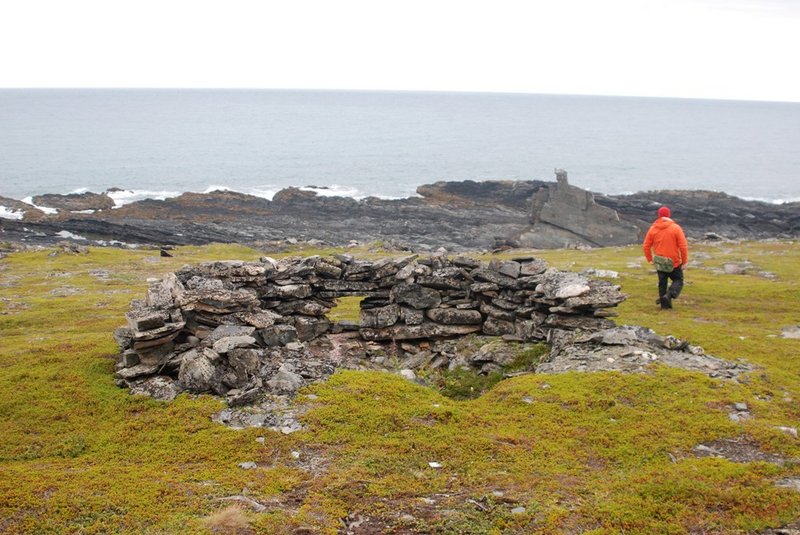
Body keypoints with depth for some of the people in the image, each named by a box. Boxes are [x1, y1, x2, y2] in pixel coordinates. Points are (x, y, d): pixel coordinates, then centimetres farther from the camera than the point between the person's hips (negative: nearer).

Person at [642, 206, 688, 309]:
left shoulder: (653, 228, 0)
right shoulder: (676, 228, -9)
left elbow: (646, 246, 2)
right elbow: (683, 246, -11)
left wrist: (649, 259, 14)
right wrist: (684, 261, -2)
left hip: (659, 262, 3)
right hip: (674, 262, -3)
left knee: (662, 282, 14)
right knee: (678, 280, 10)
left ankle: (664, 303, 15)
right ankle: (668, 295, -15)